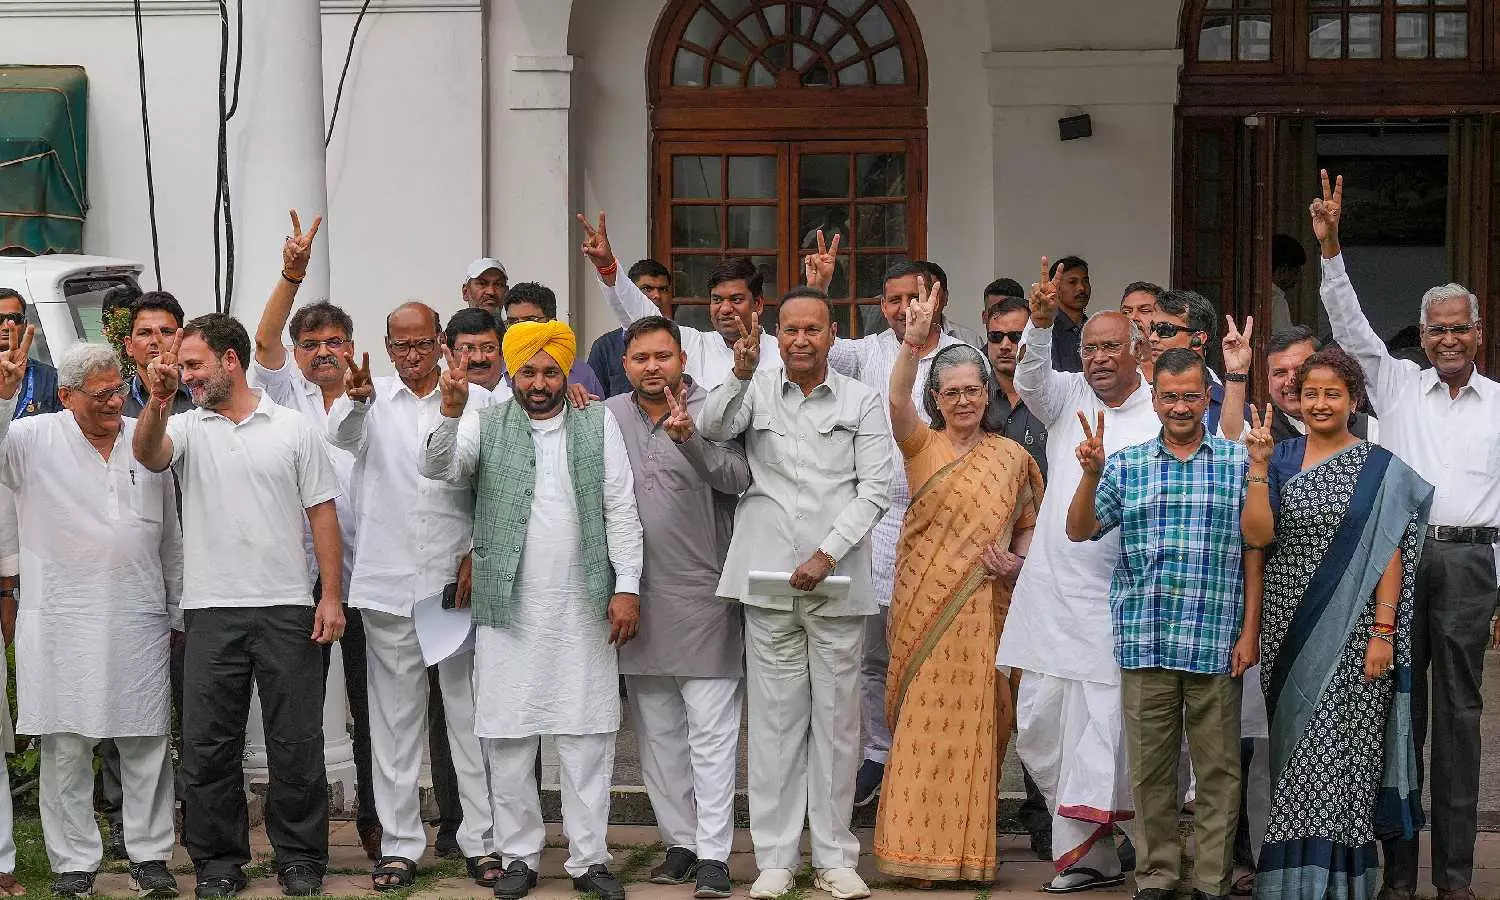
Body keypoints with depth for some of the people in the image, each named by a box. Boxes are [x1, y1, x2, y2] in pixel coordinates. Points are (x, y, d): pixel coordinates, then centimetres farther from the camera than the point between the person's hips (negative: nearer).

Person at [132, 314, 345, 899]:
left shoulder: (293, 428, 4)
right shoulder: (186, 429, 7)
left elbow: (322, 514, 4)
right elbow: (148, 454, -16)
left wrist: (332, 596, -3)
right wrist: (158, 400, -34)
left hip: (286, 608, -1)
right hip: (211, 610, 1)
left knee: (296, 740, 4)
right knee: (208, 742, 5)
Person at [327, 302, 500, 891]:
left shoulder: (476, 401, 6)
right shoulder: (373, 402, 7)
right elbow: (342, 435, -16)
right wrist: (357, 399, -37)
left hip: (458, 578, -1)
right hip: (389, 582, 1)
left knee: (470, 714, 2)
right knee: (394, 720, 6)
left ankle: (481, 839, 9)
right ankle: (399, 844, 12)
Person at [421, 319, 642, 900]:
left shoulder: (598, 425, 5)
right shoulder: (486, 425, 5)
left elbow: (621, 509, 3)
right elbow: (439, 469, -10)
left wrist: (626, 587, -4)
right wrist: (452, 412, -28)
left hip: (583, 608, 0)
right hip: (508, 609, 0)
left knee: (588, 734, 3)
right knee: (507, 737, 4)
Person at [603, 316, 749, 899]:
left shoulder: (710, 412, -5)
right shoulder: (609, 416, 7)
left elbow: (738, 478, -20)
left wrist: (689, 439, -36)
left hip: (700, 593, -4)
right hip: (636, 595, 5)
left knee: (711, 730, -4)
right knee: (657, 731, 11)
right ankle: (680, 840, 21)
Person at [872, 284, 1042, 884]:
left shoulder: (1010, 456, 8)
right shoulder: (921, 444, 3)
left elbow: (1029, 526, 16)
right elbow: (896, 401, -17)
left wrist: (1017, 561, -6)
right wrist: (912, 342, -33)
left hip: (983, 609, 1)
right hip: (925, 605, -1)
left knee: (974, 722, 3)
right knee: (923, 722, -2)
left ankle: (966, 847, 13)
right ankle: (921, 849, 6)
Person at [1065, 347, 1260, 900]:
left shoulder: (1238, 463, 5)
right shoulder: (1125, 465, 10)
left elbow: (1254, 552, 4)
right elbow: (1079, 532, 5)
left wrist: (1250, 631, -1)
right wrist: (1091, 475, -12)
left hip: (1216, 643, -1)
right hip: (1144, 642, 2)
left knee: (1218, 770, 3)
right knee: (1149, 769, 6)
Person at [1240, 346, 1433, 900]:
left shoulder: (1379, 469, 1)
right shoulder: (1281, 458, 8)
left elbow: (1389, 555, -3)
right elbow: (1257, 536, -3)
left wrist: (1383, 632, -10)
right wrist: (1259, 469, -12)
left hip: (1351, 632, -3)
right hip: (1290, 628, 3)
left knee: (1336, 748, -7)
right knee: (1297, 747, 6)